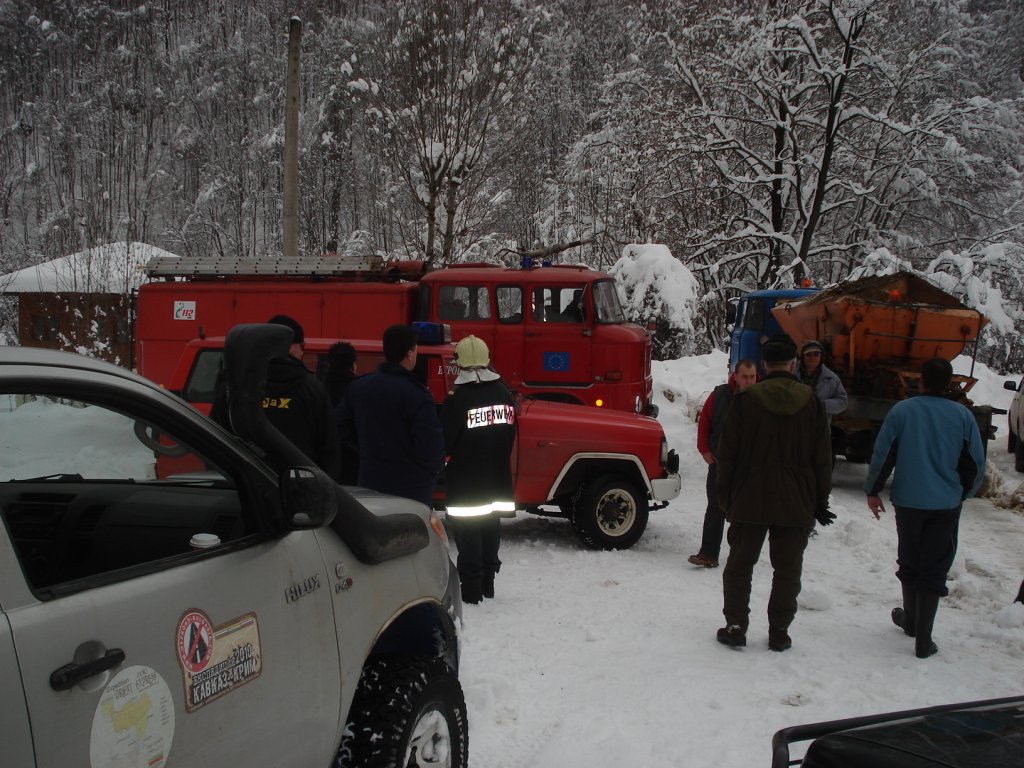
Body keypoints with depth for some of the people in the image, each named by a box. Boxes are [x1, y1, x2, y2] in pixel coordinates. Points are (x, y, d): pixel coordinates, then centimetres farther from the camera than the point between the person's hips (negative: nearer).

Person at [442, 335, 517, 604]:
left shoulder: (458, 398, -17)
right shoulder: (504, 393, 2)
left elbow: (445, 439, -14)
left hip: (465, 479, -6)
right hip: (498, 476, 6)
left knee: (468, 530, 0)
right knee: (491, 525, 15)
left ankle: (471, 587, 1)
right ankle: (488, 582, 24)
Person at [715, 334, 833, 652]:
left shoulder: (745, 399, -7)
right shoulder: (811, 401, -1)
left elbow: (727, 454, -4)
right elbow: (823, 458, 3)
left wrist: (726, 496, 5)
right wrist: (820, 502, 10)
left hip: (750, 500, -1)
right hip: (797, 504, 1)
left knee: (739, 565, 9)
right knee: (787, 569, 10)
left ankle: (735, 626, 10)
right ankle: (779, 631, 13)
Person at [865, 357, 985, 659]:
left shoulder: (902, 411, -7)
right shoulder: (963, 416, -4)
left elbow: (882, 455, -5)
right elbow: (976, 464, 3)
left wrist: (872, 491, 8)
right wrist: (963, 493, 20)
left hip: (908, 501, 0)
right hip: (946, 505, 0)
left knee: (909, 564, 19)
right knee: (934, 571, 4)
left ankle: (911, 620, 36)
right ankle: (923, 639, 1)